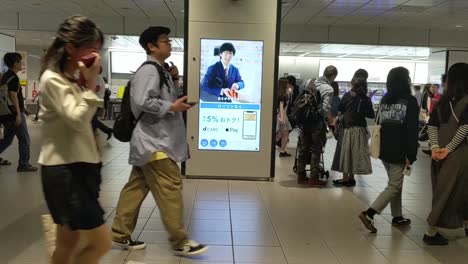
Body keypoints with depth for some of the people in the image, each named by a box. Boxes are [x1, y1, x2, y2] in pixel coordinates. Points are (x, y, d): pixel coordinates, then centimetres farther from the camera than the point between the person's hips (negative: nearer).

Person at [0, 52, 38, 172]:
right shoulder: (13, 78, -16)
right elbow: (13, 96, -22)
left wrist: (23, 108, 23)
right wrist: (18, 114, -22)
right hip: (14, 113, -10)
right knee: (24, 139, -1)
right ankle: (23, 165, 4)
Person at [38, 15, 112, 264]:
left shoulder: (73, 78, 15)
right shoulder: (52, 79, -14)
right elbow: (78, 120, -22)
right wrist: (91, 83, -18)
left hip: (79, 165, 10)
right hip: (63, 169, -10)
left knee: (68, 243, 15)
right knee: (101, 242, -7)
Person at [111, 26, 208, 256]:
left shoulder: (161, 71, 16)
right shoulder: (148, 70, -15)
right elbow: (142, 101, -25)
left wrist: (173, 79, 9)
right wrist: (172, 107, -20)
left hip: (158, 139, 10)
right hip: (154, 141, -10)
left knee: (136, 187, 14)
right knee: (170, 188, -6)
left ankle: (120, 234, 24)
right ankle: (179, 242, 3)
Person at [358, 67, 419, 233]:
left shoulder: (384, 100, 8)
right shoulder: (409, 101, -10)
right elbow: (412, 131, -14)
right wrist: (411, 155, -14)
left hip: (384, 150, 7)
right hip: (399, 152, -7)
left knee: (395, 184, 19)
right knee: (394, 186, -1)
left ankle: (397, 217, 27)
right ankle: (369, 214, -13)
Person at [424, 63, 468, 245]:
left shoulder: (443, 100, 7)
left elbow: (432, 125, 2)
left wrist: (435, 147, -4)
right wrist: (448, 148, -14)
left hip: (440, 152, 6)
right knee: (448, 191, 3)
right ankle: (431, 232, 7)